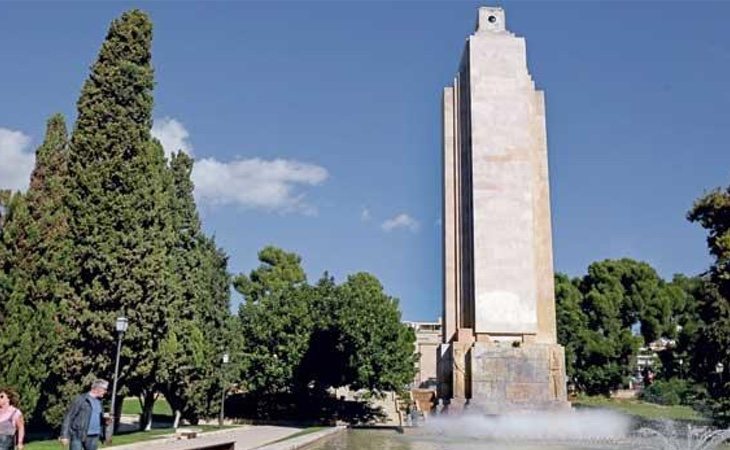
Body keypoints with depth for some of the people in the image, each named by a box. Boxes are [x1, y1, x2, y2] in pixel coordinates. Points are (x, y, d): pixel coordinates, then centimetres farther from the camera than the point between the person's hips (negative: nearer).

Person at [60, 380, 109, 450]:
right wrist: (65, 435, -16)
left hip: (93, 437, 7)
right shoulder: (81, 399, -9)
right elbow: (68, 417, -10)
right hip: (78, 436, -7)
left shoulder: (99, 401, 13)